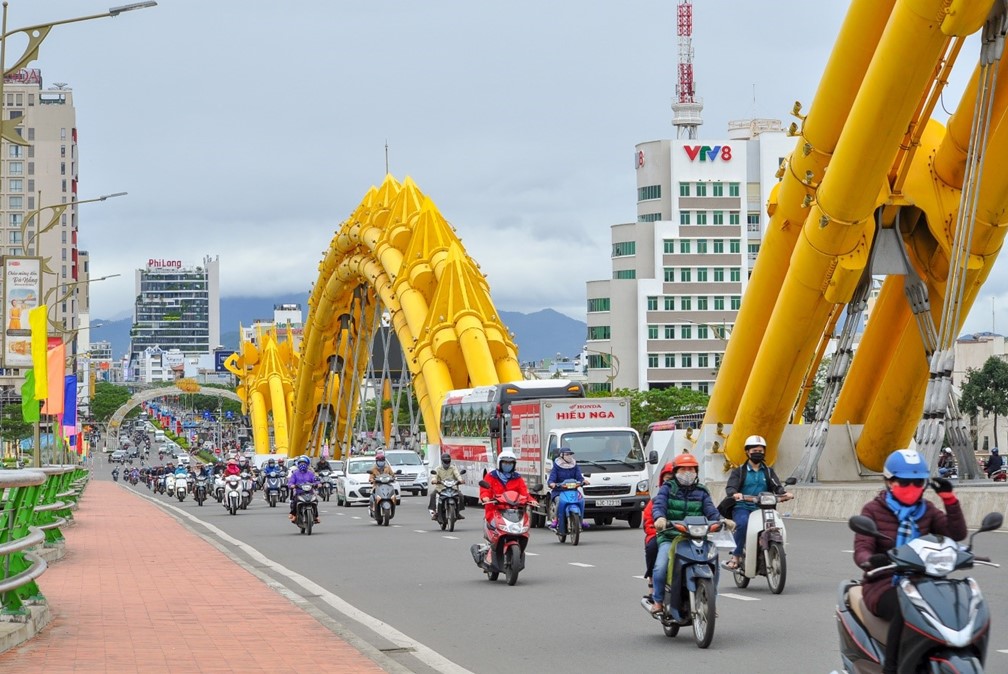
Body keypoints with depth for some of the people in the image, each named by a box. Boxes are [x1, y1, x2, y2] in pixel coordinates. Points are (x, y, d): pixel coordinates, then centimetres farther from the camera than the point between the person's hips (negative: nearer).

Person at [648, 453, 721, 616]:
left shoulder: (701, 492, 15)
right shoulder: (667, 488, 8)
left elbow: (710, 510, 1)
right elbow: (658, 504, -9)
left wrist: (720, 520, -22)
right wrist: (660, 517, -33)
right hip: (670, 537, -2)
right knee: (661, 567, -27)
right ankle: (658, 600, -5)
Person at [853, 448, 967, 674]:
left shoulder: (926, 510, 14)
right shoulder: (874, 510, 4)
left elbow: (957, 533, 2)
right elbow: (861, 549, -9)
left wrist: (949, 499, -10)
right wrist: (869, 560, -34)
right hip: (883, 584, -4)